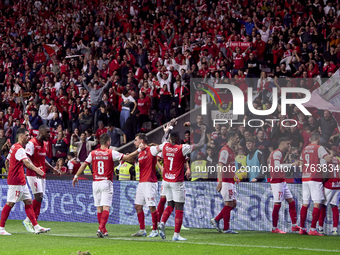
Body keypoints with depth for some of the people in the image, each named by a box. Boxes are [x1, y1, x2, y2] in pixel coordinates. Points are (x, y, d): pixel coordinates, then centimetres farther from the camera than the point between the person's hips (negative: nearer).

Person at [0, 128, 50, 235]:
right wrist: (35, 169, -48)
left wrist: (10, 172, 30)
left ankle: (36, 227, 8)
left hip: (21, 181, 11)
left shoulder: (14, 147, 15)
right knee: (10, 204, -6)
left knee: (28, 202, 8)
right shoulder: (19, 149, -17)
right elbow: (26, 161, -35)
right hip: (16, 182, -11)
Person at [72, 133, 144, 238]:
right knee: (106, 208, -7)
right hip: (106, 182, -4)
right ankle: (101, 228, -23)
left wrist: (76, 176, 21)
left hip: (96, 183, 4)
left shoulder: (93, 153, 4)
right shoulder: (111, 153, -5)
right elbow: (127, 158, -6)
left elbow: (84, 165, 9)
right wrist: (139, 150, 3)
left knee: (99, 208, 11)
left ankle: (103, 231, 16)